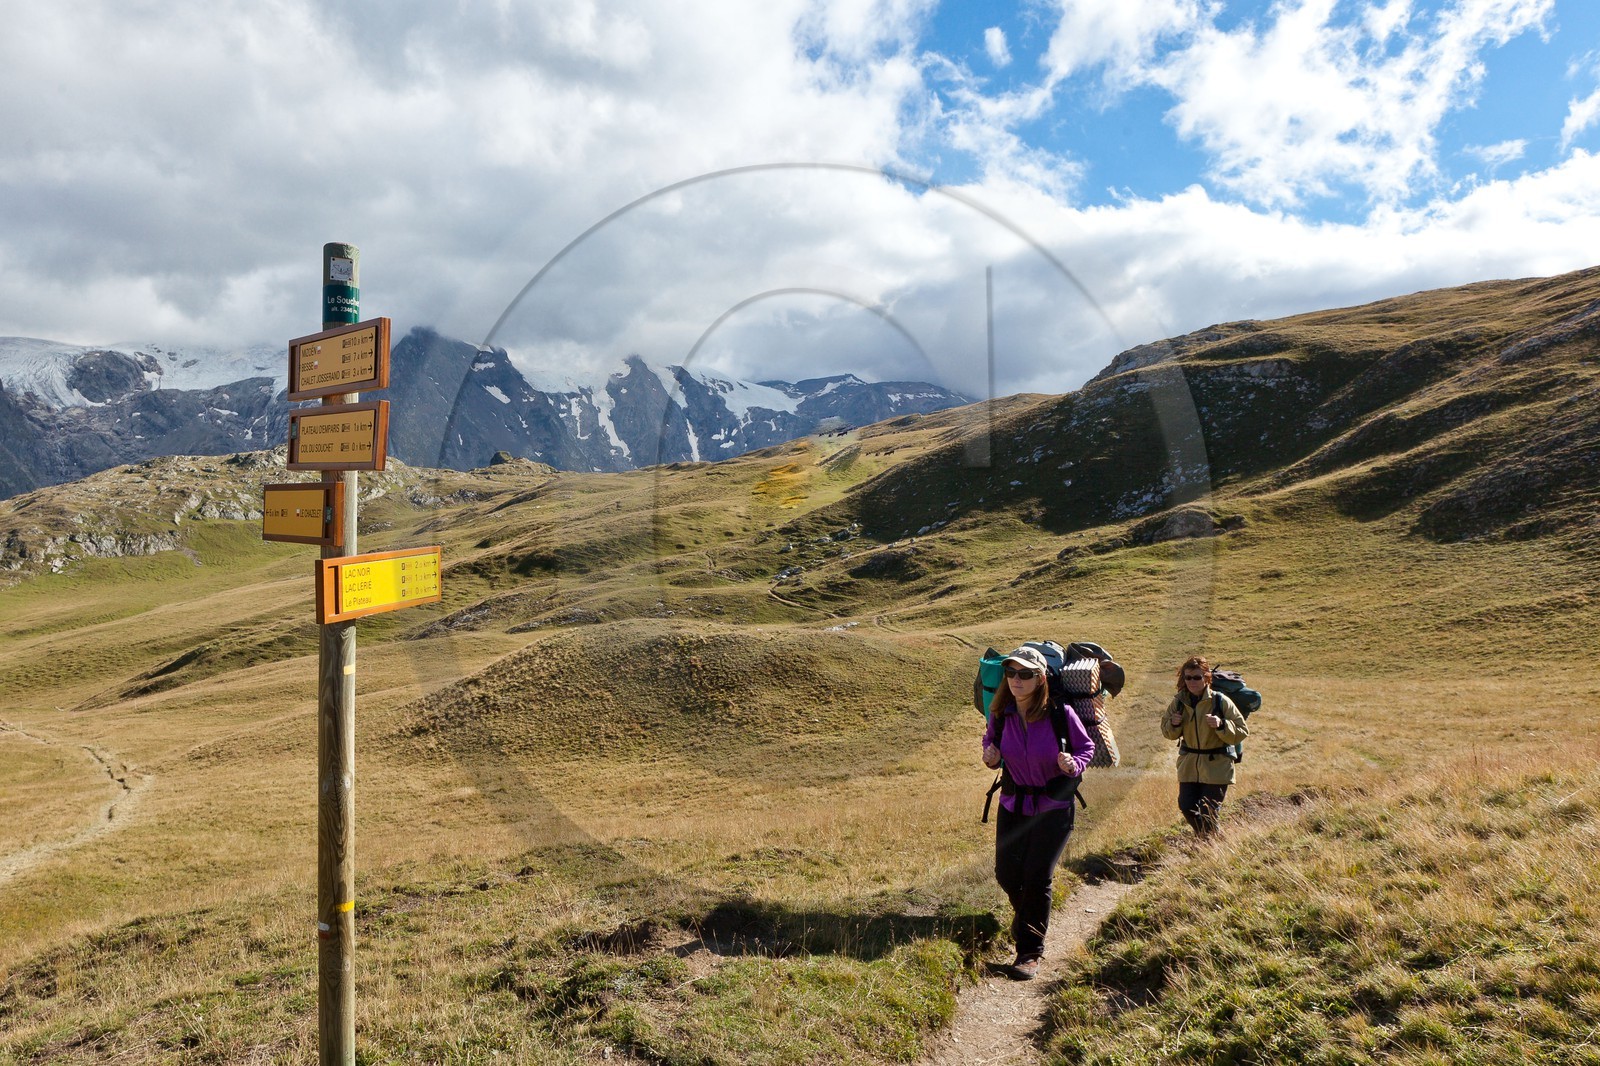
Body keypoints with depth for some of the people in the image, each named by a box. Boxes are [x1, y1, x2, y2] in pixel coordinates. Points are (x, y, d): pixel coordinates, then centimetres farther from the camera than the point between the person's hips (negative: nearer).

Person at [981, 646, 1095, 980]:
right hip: (1013, 802, 4)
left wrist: (1073, 765, -25)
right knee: (1007, 874, 6)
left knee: (1037, 877, -7)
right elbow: (990, 740, 10)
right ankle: (1025, 911, 42)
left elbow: (1086, 747, -4)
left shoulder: (1060, 713, -18)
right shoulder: (1000, 714, -9)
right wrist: (990, 757, -12)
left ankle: (1030, 952, 10)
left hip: (1055, 805, -3)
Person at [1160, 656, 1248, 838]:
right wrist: (1173, 724, -12)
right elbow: (1168, 733, 10)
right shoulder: (1179, 702, 0)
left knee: (1209, 813, -3)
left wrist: (1221, 725, -26)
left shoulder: (1221, 702, -12)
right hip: (1188, 765, 4)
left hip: (1216, 766, -4)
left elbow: (1242, 732, -9)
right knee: (1187, 808, 5)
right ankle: (1203, 839, 33)